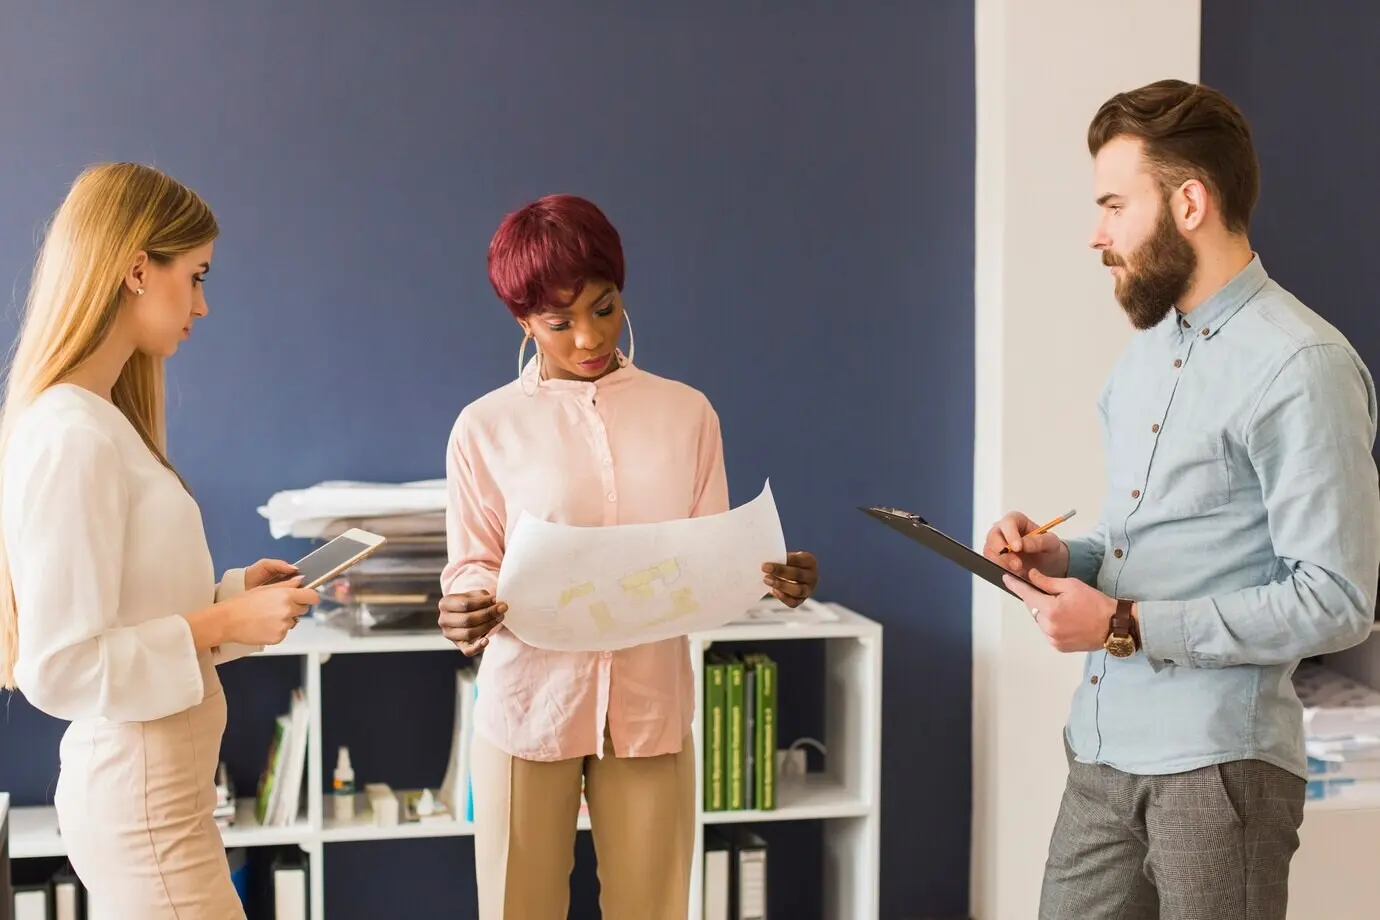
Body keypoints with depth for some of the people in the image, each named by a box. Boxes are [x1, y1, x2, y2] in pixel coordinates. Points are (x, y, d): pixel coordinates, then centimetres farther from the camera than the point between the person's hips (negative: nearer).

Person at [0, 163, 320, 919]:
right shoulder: (74, 437, -21)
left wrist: (234, 593, 4)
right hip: (143, 807, -9)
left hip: (143, 792, 9)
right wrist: (220, 625, -19)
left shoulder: (97, 422, 8)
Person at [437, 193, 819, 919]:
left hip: (652, 705, 1)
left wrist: (766, 578, -17)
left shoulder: (687, 414, 5)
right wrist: (468, 614, -22)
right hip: (529, 708, -1)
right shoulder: (486, 427, 0)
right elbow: (472, 569, 0)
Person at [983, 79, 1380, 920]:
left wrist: (1126, 626, -18)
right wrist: (1062, 559, 2)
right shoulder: (1148, 347, 14)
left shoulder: (1301, 367, -14)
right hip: (1102, 753, 8)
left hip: (1215, 764, -7)